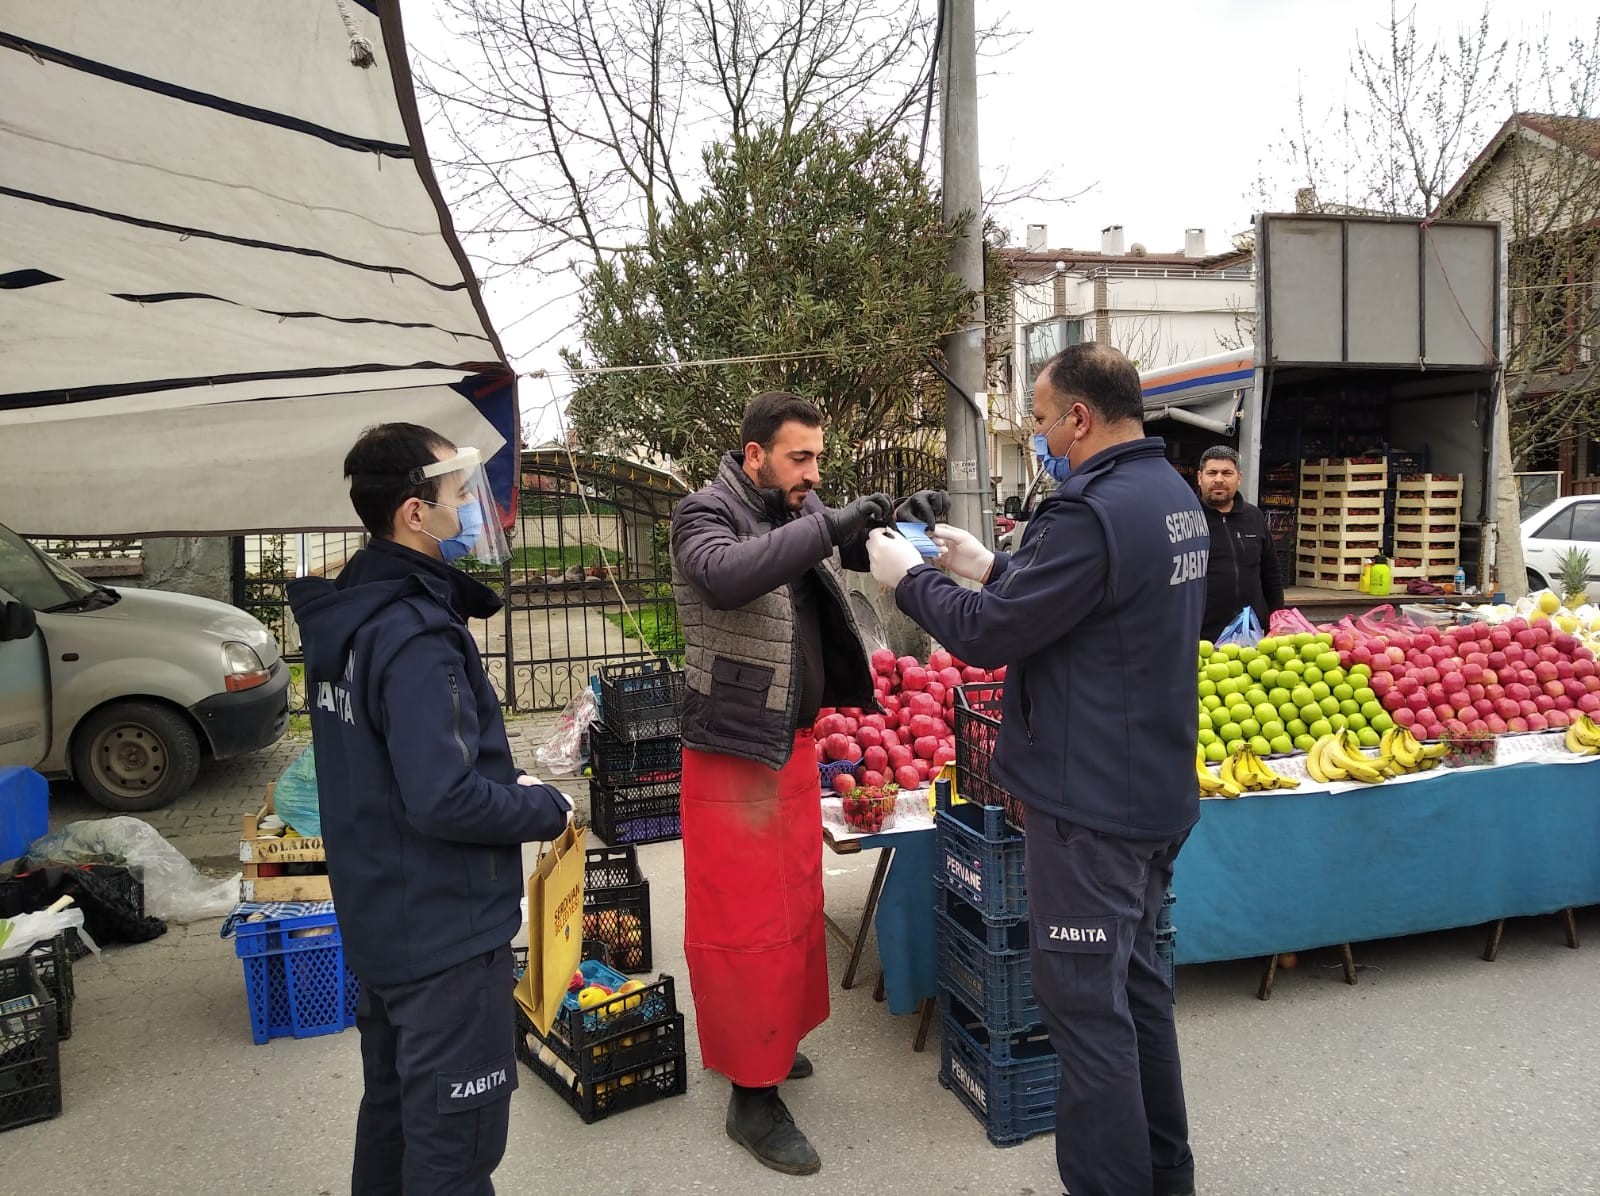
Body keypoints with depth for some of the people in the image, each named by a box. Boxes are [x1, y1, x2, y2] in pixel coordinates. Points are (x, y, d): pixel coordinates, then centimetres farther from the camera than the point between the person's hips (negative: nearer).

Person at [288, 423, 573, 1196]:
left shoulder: (346, 617, 4)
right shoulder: (415, 639, -26)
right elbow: (446, 802, -31)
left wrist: (503, 779, 5)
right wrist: (548, 808, -14)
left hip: (380, 918, 9)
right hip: (446, 930, -9)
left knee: (393, 1110, 26)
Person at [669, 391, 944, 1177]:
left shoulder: (802, 513, 6)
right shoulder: (704, 515, -14)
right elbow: (727, 576, -34)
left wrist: (904, 522, -10)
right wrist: (828, 527, -37)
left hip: (793, 741, 7)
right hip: (732, 750, -7)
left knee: (794, 900, 18)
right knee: (744, 917, 0)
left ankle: (771, 1037, 38)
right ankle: (751, 1096, 12)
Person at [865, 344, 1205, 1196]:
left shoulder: (1095, 512, -23)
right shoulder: (1172, 495, 8)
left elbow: (988, 635, -19)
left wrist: (910, 577, -4)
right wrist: (992, 568, 15)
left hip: (1089, 805, -10)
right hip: (1155, 793, 10)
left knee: (1085, 1005, 2)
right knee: (1136, 986, 21)